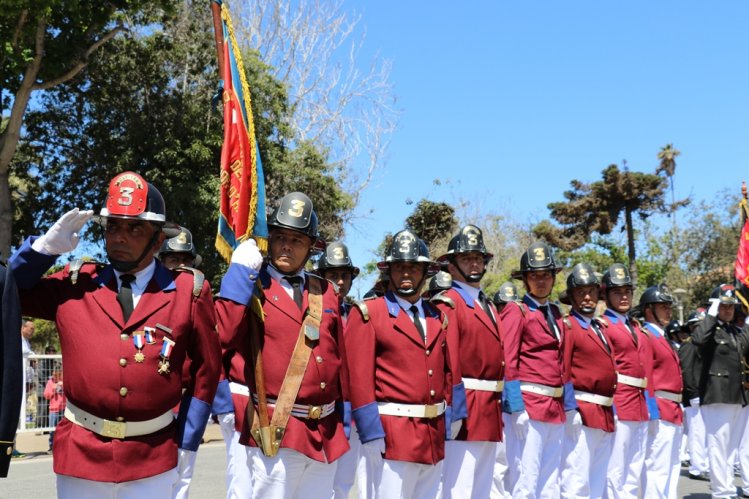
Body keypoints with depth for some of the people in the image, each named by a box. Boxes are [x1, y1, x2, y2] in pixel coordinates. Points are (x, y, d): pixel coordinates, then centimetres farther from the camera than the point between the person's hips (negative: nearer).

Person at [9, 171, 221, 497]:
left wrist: (187, 441, 3)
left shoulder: (189, 292, -3)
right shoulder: (74, 284, 2)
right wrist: (46, 247, -5)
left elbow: (206, 369, 4)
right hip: (79, 453, 2)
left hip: (152, 459, -1)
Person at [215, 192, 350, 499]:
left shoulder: (325, 291, 10)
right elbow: (224, 335, -23)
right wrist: (240, 271, -19)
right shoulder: (250, 288, -4)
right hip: (277, 432, -5)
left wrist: (343, 418, 17)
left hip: (325, 432, 5)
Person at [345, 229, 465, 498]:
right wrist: (371, 432, -14)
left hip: (434, 435, 6)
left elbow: (448, 369, 17)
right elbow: (359, 376, -11)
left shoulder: (437, 316, 13)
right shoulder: (368, 314, -5)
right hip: (391, 434, -6)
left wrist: (453, 412, 11)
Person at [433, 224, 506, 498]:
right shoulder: (447, 303, -8)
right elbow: (447, 362, -17)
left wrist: (499, 408, 11)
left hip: (490, 415, 9)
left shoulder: (489, 307, 19)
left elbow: (497, 358, 16)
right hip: (464, 412, -9)